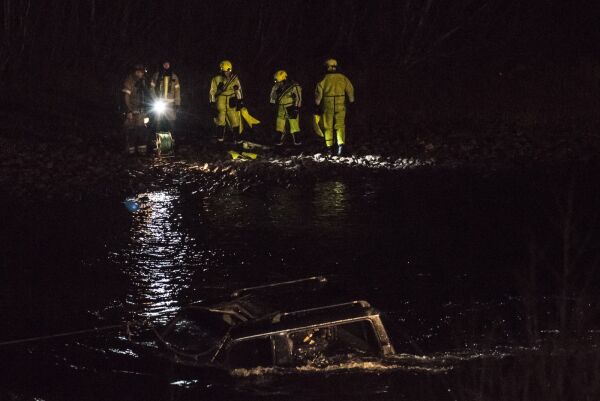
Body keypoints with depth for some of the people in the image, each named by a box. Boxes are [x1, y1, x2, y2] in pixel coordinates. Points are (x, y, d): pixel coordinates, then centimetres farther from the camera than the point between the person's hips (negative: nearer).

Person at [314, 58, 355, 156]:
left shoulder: (324, 79, -7)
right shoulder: (343, 78, 0)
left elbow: (318, 92, -6)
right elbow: (350, 89, 6)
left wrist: (317, 105, 4)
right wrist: (351, 101, 20)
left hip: (328, 106, -1)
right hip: (340, 106, 1)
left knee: (328, 127, 10)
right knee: (340, 126, 5)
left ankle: (329, 147, 11)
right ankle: (341, 143, -15)